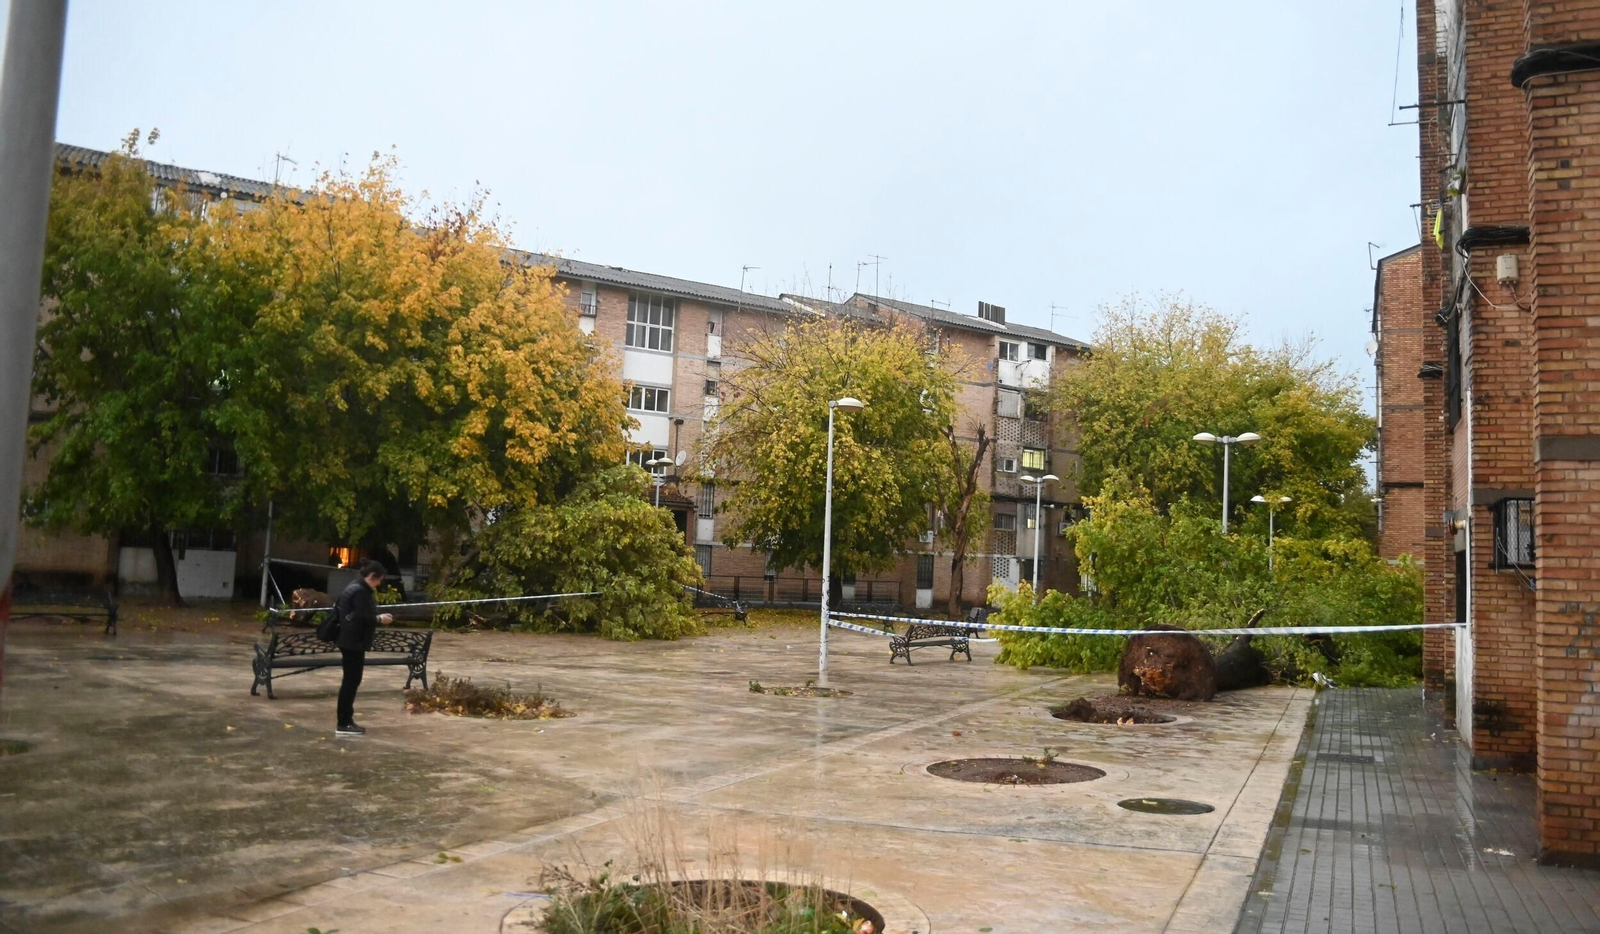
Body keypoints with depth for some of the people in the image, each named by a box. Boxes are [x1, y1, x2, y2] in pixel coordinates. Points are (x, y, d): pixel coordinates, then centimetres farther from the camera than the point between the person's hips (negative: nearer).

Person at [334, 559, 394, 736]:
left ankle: (347, 720, 20)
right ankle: (343, 724, -3)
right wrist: (380, 619, -11)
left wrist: (376, 619, 12)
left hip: (351, 641, 11)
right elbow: (362, 617, -24)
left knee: (351, 680, 14)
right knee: (351, 681, -6)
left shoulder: (357, 588, 16)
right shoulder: (360, 591, -18)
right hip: (353, 642, -11)